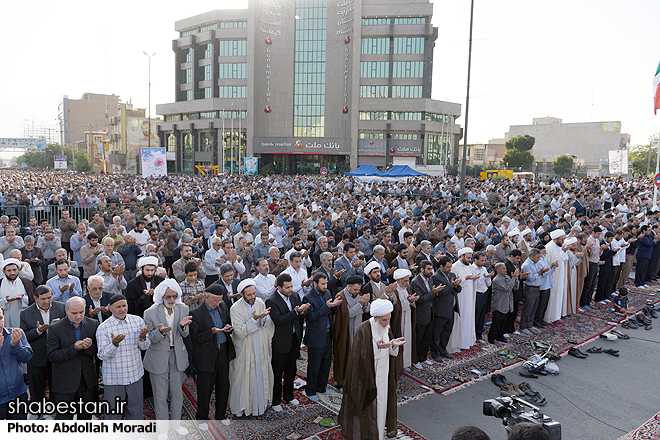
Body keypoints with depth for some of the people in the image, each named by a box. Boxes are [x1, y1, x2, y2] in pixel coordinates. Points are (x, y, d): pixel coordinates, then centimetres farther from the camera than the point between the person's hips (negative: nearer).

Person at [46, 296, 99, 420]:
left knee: (86, 415, 18)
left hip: (88, 382, 3)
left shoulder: (93, 324, 0)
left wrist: (90, 347, -20)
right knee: (64, 416, 5)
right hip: (65, 384, -3)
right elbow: (52, 356, -12)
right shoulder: (55, 328, -9)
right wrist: (74, 349, -25)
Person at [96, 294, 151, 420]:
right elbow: (102, 355, -12)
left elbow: (145, 346, 1)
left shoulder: (138, 321, -1)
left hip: (135, 376, 3)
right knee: (113, 413, 10)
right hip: (113, 380, -3)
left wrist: (143, 338, -22)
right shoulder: (103, 328, -9)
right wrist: (114, 343, -31)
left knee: (136, 412, 16)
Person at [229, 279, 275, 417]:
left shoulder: (260, 302, -2)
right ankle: (242, 407, 23)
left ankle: (261, 400, 34)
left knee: (261, 373, 15)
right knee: (244, 377, 6)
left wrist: (265, 317, -20)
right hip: (245, 350, -4)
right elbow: (240, 331, -20)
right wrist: (254, 319, -28)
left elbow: (268, 324, 2)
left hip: (261, 347, 4)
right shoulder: (235, 308, -15)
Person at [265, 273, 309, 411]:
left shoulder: (294, 296, 1)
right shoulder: (271, 301, -19)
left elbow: (300, 318, 7)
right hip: (280, 343, -6)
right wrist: (296, 311, -32)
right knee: (277, 372, 8)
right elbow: (279, 321, -25)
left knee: (291, 370, 21)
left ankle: (288, 395, 39)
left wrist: (302, 311, -16)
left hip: (294, 339, 6)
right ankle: (275, 400, 26)